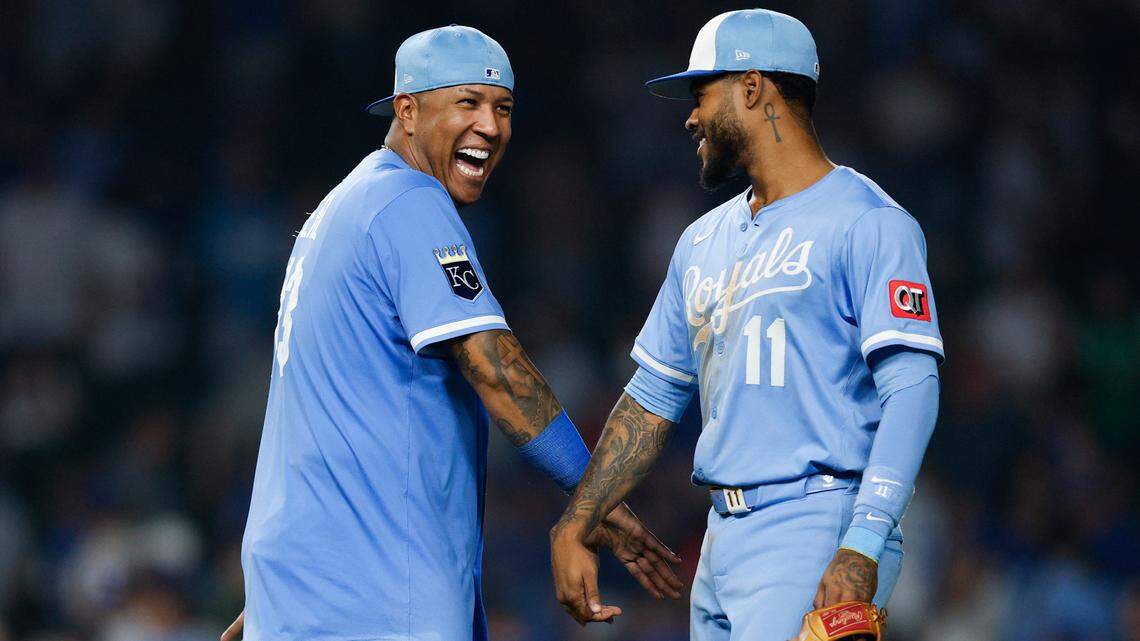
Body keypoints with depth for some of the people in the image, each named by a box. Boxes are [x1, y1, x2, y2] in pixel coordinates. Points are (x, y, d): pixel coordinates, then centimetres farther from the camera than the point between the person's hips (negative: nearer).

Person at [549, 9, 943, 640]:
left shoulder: (866, 225, -6)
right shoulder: (705, 242, 20)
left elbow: (911, 389, -15)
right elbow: (651, 398, 24)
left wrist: (861, 550, -25)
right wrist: (572, 529, 13)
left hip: (817, 538, -8)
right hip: (725, 541, 8)